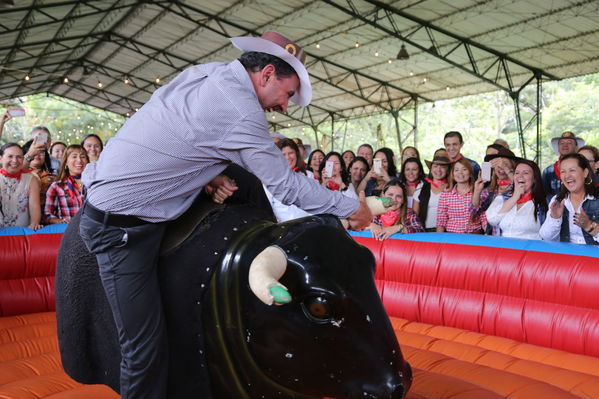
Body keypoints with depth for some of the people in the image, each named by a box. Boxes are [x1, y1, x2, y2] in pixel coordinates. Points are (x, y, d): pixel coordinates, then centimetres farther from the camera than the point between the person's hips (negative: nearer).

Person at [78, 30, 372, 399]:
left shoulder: (206, 72, 3)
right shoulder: (240, 113, -22)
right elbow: (287, 185, -15)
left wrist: (204, 172, -3)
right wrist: (352, 208, -3)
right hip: (121, 229, -9)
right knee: (147, 347, -6)